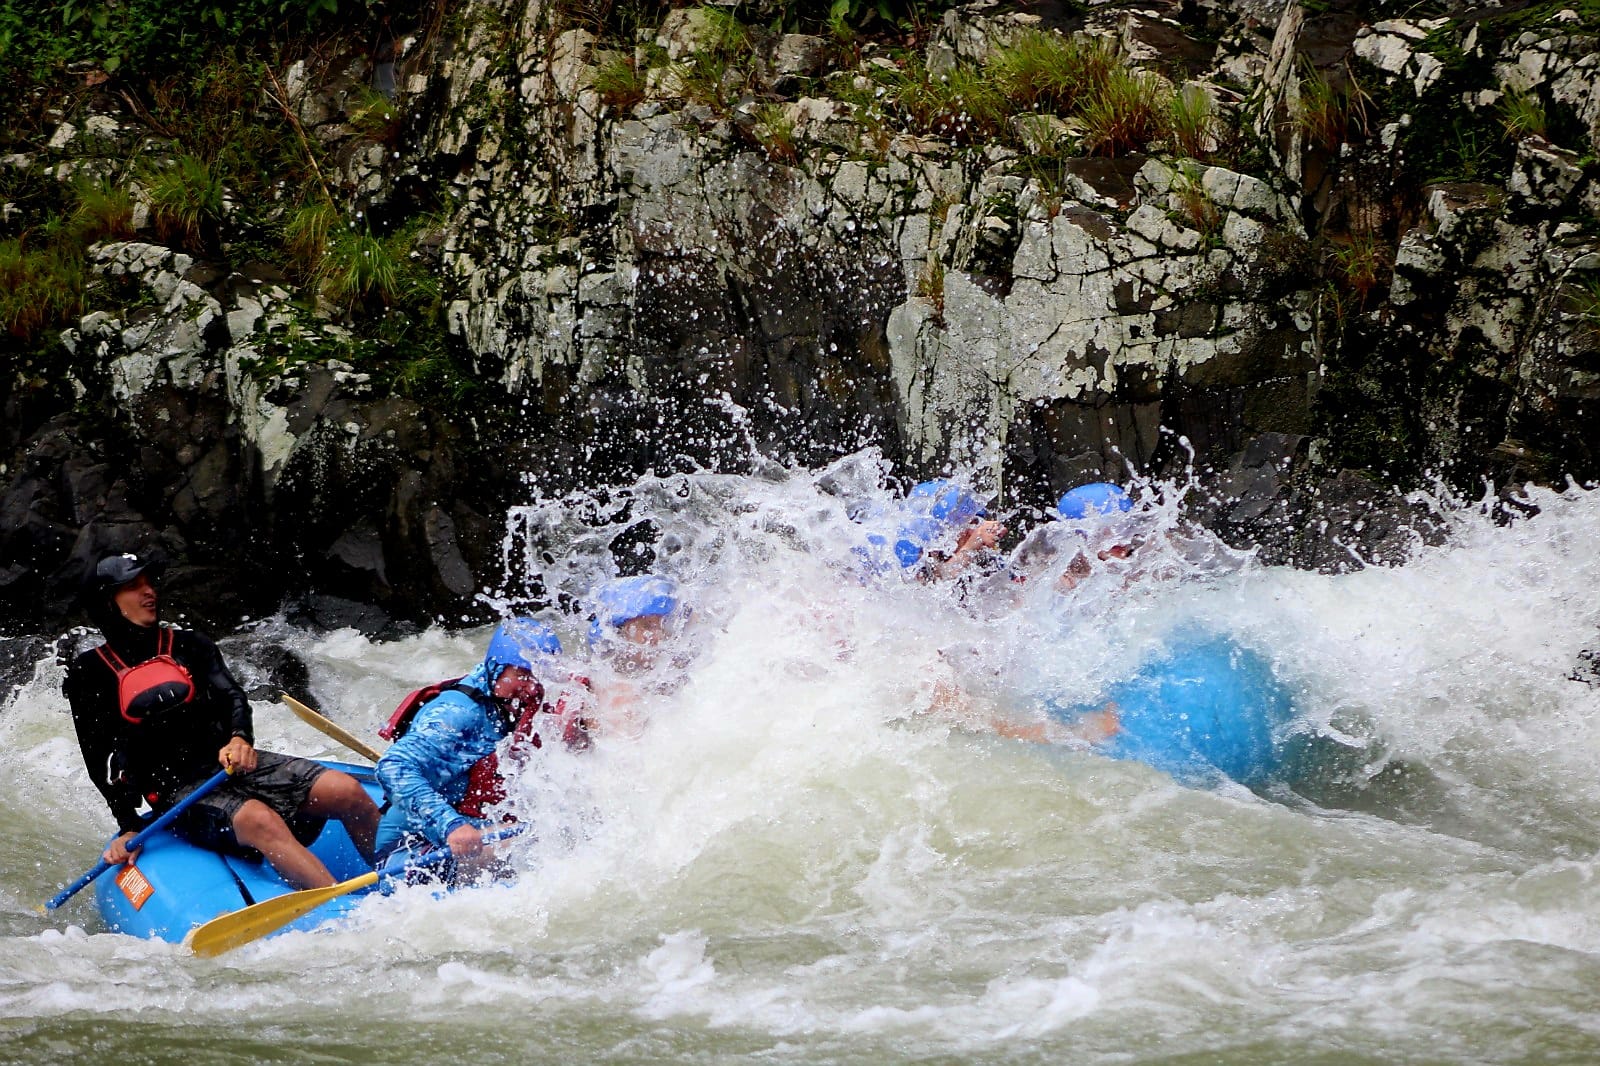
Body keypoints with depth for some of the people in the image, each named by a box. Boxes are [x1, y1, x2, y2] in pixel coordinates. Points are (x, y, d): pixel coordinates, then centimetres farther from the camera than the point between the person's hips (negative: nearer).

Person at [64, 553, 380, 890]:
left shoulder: (189, 645, 17)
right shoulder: (90, 672, 7)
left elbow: (230, 695, 3)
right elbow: (98, 760, 5)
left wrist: (240, 738, -20)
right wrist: (129, 828, -4)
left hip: (236, 762, 5)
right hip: (177, 790, -5)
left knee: (347, 792, -19)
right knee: (259, 820, -37)